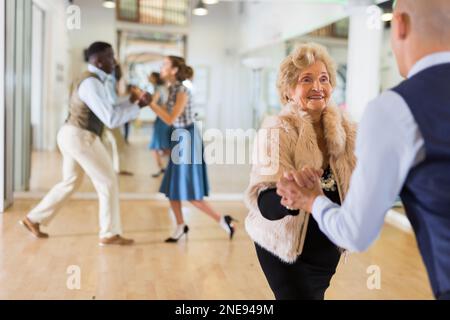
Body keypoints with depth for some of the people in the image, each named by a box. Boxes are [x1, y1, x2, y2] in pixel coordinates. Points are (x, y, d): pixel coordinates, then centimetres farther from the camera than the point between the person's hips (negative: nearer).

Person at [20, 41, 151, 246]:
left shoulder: (92, 80, 14)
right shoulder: (92, 83, -20)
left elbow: (108, 114, 17)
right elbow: (111, 120, -25)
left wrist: (130, 102, 8)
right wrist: (139, 106, -18)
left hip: (73, 136, 10)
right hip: (81, 138, -10)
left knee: (71, 182, 21)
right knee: (108, 183, -1)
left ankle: (34, 219, 27)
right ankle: (110, 234, 8)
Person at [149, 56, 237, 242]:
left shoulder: (182, 90, -19)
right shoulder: (172, 89, 7)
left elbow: (170, 119, -22)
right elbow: (169, 116, 5)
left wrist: (152, 103, -16)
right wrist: (150, 102, 2)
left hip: (187, 140, -9)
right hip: (179, 140, 9)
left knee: (190, 194, -4)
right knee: (172, 188, 12)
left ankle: (223, 220, 7)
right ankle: (181, 227, 25)